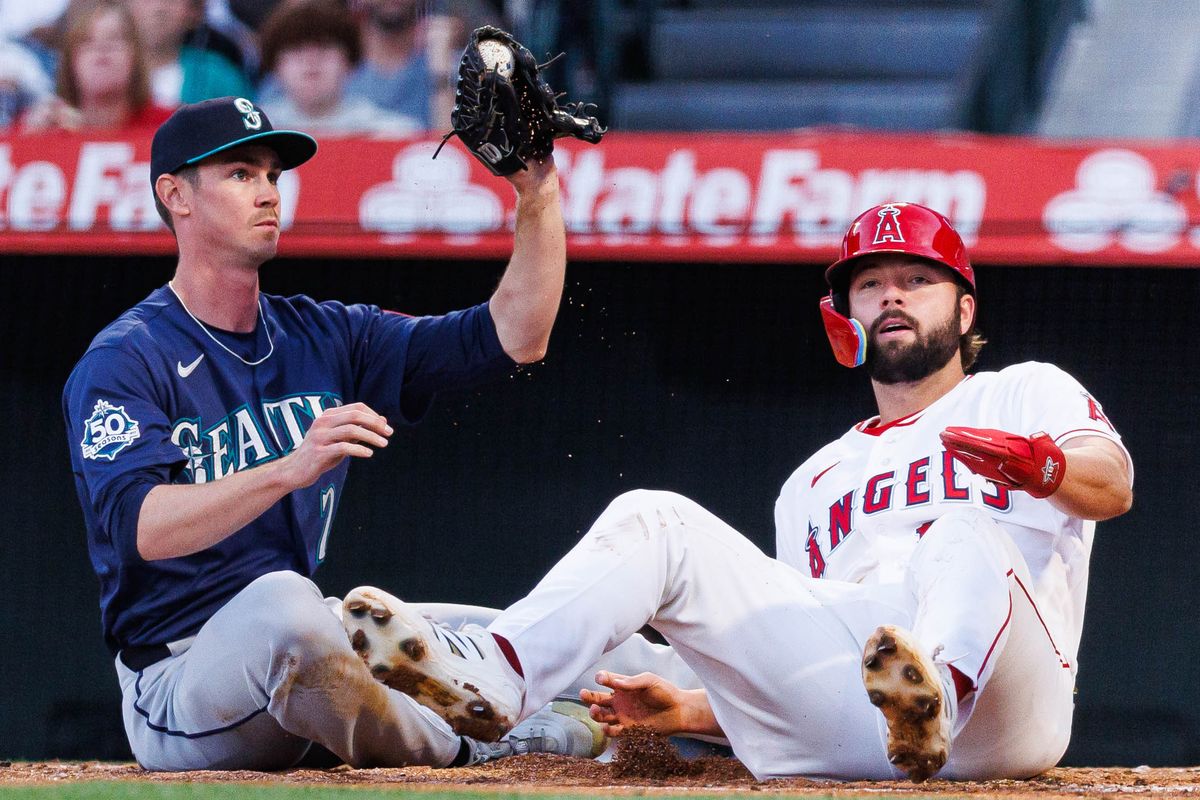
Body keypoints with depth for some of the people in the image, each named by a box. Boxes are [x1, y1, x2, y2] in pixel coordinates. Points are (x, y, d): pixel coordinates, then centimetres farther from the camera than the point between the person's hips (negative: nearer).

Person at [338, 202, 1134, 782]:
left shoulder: (1025, 393, 22)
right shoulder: (814, 483, 37)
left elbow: (1112, 483, -2)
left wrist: (1041, 464, -27)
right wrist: (686, 710, 11)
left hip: (1001, 696, -4)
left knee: (964, 534, -34)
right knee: (655, 520, -5)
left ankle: (933, 698, -66)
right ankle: (491, 680, -29)